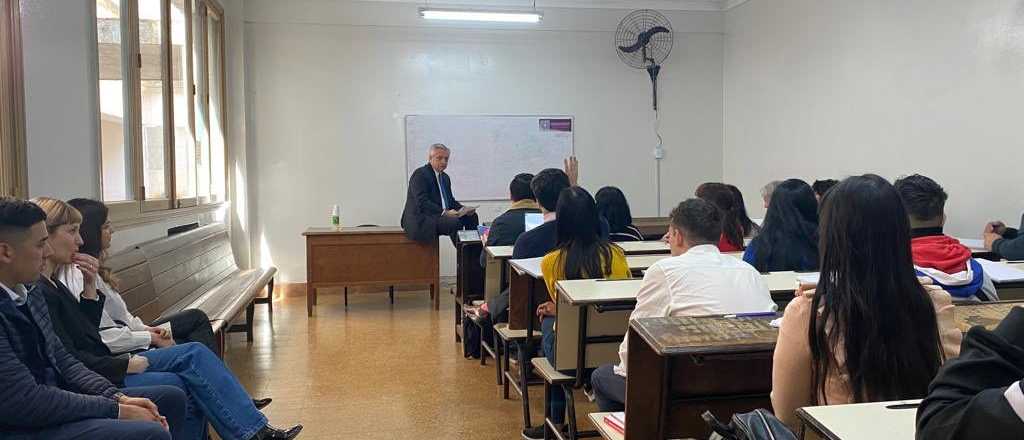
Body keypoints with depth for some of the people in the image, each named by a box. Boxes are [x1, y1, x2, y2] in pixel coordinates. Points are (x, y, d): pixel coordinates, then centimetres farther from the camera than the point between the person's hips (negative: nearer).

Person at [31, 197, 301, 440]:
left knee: (195, 353, 0)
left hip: (102, 364, 10)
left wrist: (90, 287, 3)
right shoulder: (38, 293, -20)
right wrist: (126, 364, -13)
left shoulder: (52, 284, 11)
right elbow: (69, 361, -22)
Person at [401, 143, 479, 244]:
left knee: (472, 217, -1)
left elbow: (451, 201, 21)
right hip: (420, 221, -9)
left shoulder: (445, 177, 18)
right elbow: (422, 202, -21)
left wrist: (463, 209, -1)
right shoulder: (420, 174, -11)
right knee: (455, 222, -29)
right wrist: (444, 212, -29)